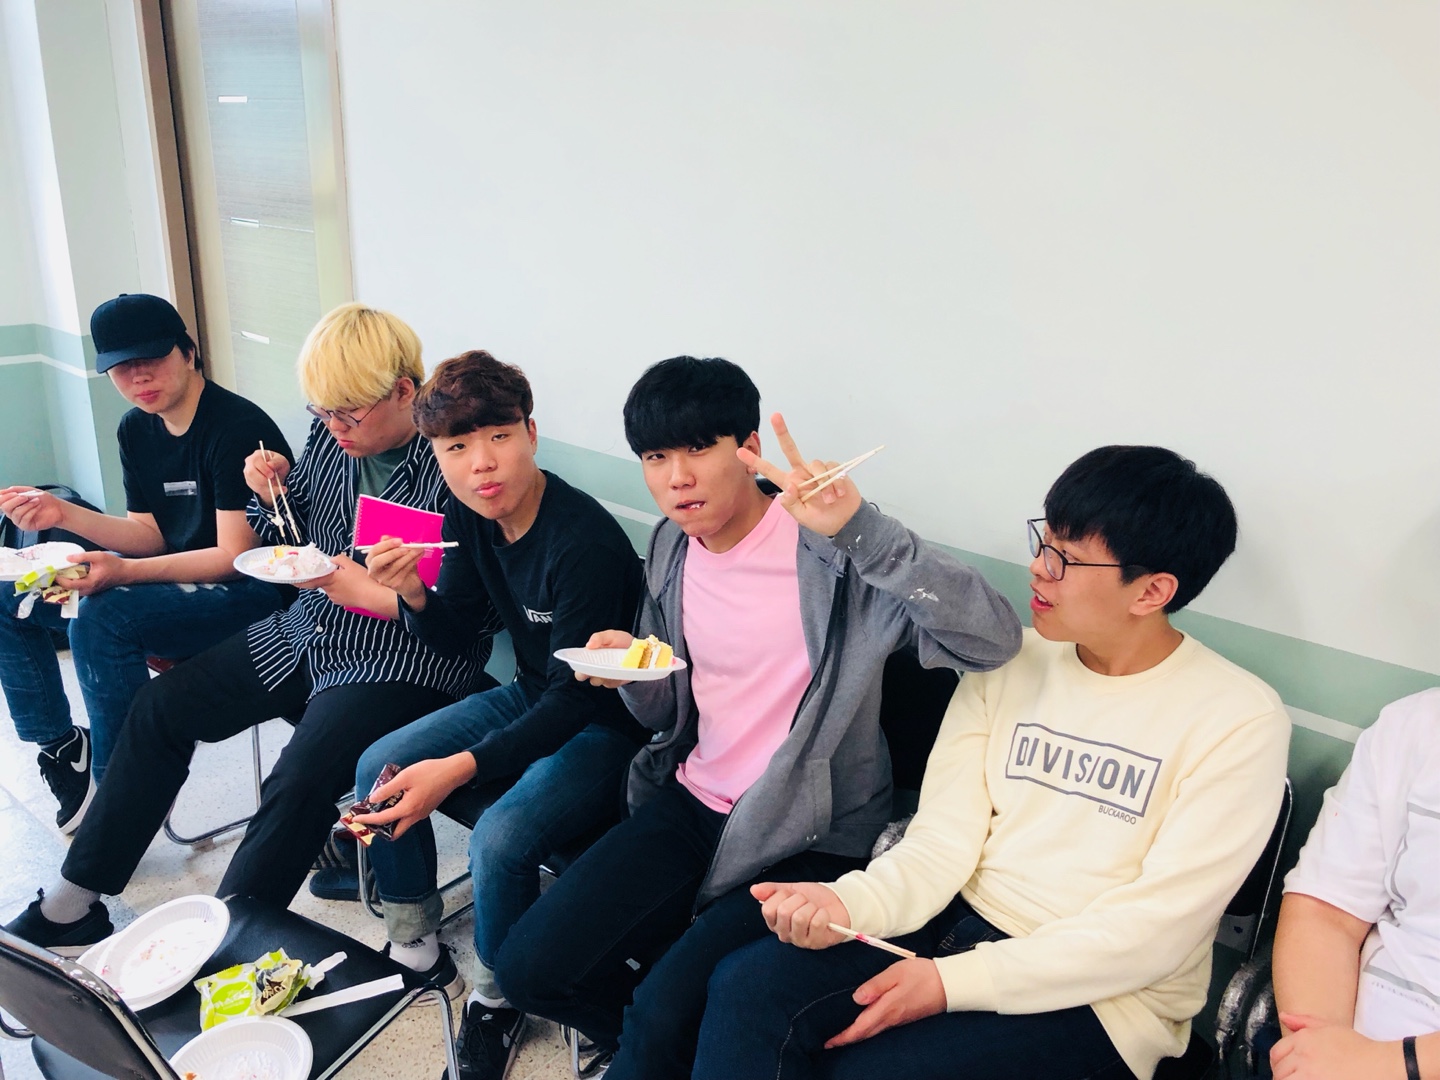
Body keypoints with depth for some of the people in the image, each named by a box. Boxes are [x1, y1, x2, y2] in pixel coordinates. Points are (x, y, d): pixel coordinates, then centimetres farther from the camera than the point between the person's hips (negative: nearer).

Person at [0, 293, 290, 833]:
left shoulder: (237, 428, -20)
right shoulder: (137, 430, 6)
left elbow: (235, 557, -23)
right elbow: (152, 535, 8)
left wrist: (123, 572, -33)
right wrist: (64, 514, -8)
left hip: (252, 591, -9)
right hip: (178, 575, 9)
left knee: (99, 618, -31)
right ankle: (60, 745, 11)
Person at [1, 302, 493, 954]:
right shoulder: (329, 434, 2)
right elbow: (288, 536, 16)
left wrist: (373, 594, -24)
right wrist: (271, 494, -4)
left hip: (401, 661, -8)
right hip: (308, 633, 8)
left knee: (298, 783, -27)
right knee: (159, 709, 9)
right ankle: (74, 901, 21)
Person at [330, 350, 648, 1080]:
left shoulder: (585, 542, -30)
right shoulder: (470, 519, -6)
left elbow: (576, 698, -29)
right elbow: (453, 635, 5)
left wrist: (460, 767, -37)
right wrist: (412, 594, -18)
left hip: (604, 724, -8)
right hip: (532, 697, 8)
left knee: (500, 838, -28)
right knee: (377, 768, 0)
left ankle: (498, 998, 3)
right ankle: (414, 945, 20)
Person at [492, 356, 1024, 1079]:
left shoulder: (829, 554, -18)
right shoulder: (671, 548, 3)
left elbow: (993, 640, -32)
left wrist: (861, 528, -40)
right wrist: (631, 672, -11)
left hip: (805, 838, -6)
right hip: (692, 803, 6)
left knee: (665, 1016, -21)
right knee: (529, 969, -1)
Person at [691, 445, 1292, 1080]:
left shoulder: (1238, 719, -11)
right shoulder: (1009, 661, 4)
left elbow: (1159, 926, -15)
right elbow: (946, 839, -1)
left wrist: (953, 981, -20)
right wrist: (849, 905, -22)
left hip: (1105, 994, -4)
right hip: (961, 919, 4)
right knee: (748, 986, -20)